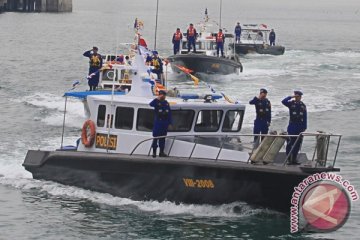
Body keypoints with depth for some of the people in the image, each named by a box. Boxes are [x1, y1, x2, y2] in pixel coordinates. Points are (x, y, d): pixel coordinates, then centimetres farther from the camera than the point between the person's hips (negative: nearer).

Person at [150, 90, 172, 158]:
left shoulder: (166, 103, 12)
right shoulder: (156, 102, -4)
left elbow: (169, 114, 13)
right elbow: (151, 104, -27)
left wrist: (170, 122, 9)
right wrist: (157, 98, -30)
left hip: (165, 122, 5)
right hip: (158, 122, -5)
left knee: (163, 137, 9)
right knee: (156, 137, -5)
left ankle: (161, 152, 15)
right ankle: (154, 151, -1)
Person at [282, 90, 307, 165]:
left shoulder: (303, 106, 10)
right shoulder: (291, 104, 0)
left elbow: (305, 117, 11)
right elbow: (284, 101, -18)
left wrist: (304, 127, 7)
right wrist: (291, 97, -17)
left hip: (300, 127, 4)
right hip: (292, 126, -4)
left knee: (298, 143, 6)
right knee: (290, 143, -6)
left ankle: (294, 159, 14)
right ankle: (289, 159, 0)